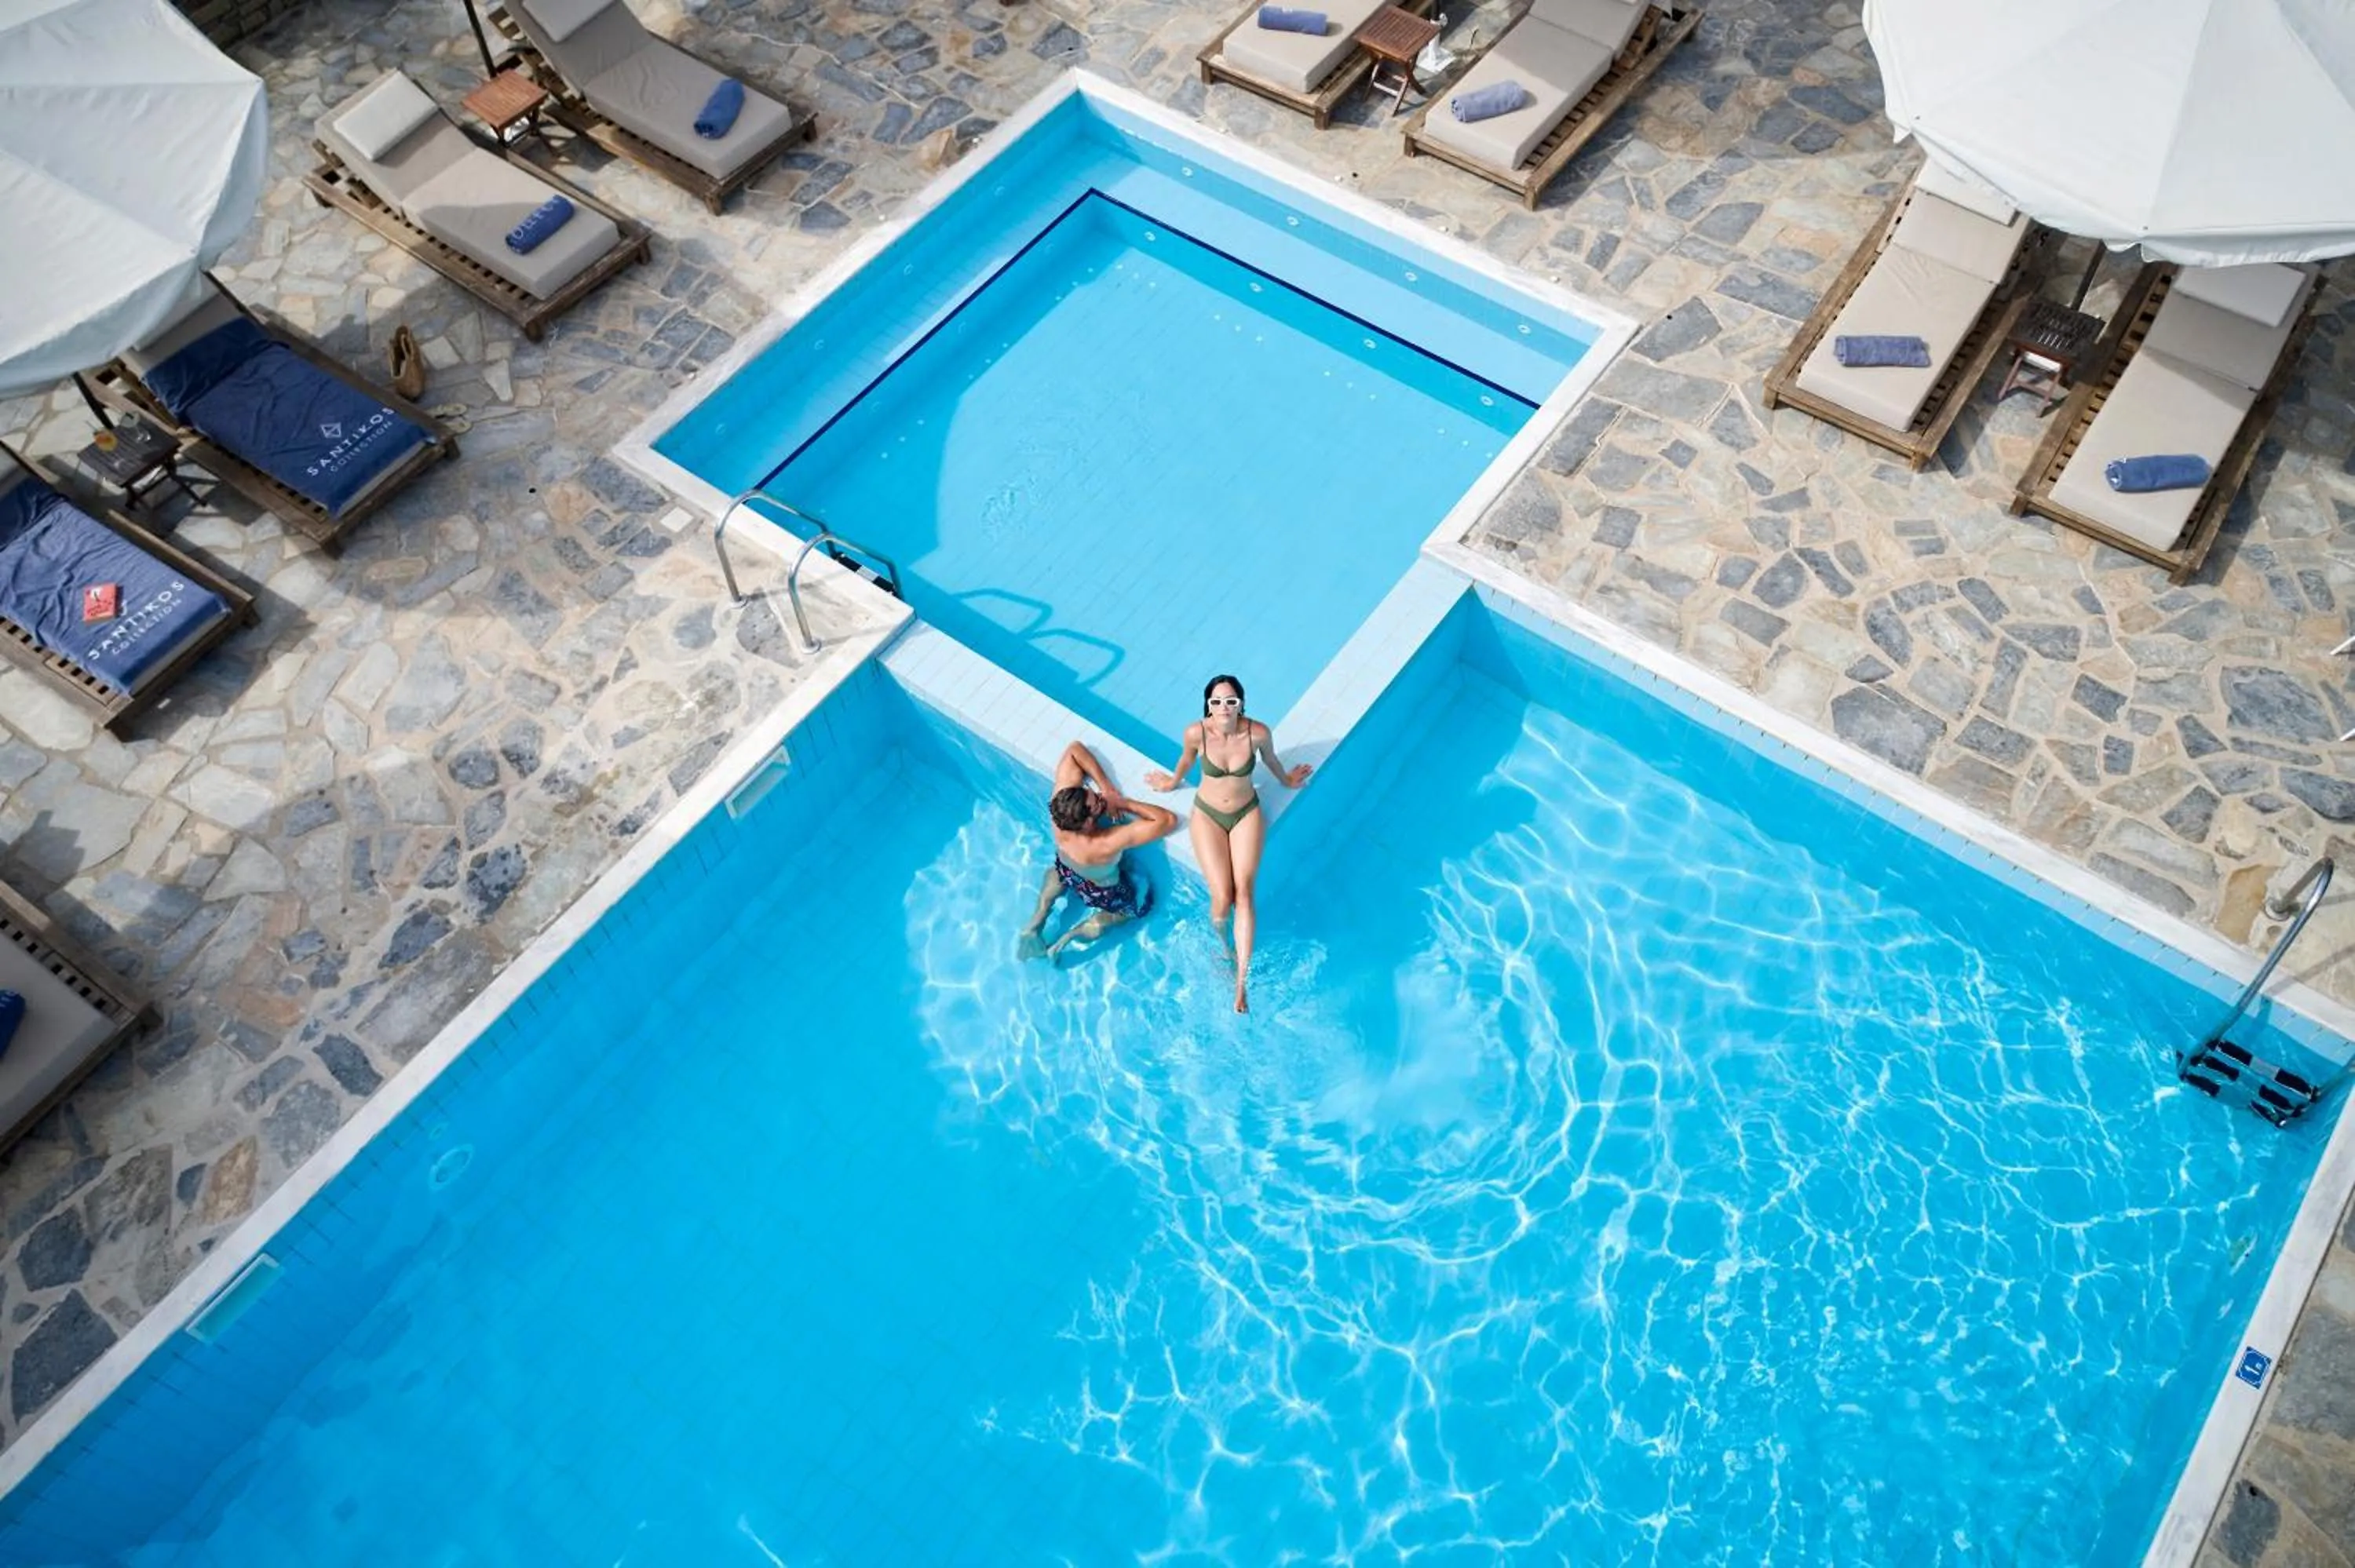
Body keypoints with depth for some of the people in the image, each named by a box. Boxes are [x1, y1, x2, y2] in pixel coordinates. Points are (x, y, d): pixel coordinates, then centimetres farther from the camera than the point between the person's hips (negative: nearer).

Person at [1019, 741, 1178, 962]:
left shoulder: (1061, 801, -37)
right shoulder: (1108, 844, -48)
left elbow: (1074, 749, -29)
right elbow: (1169, 820, -46)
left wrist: (1107, 789, -35)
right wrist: (1122, 802, -38)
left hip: (1064, 868, 5)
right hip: (1103, 891, -5)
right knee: (1143, 900, 26)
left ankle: (1035, 925, 27)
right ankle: (1074, 934, 15)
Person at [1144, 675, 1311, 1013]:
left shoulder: (1258, 732, -20)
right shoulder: (1196, 732, -21)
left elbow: (1271, 759, 4)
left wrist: (1287, 780, 23)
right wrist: (1173, 781, 22)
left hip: (1247, 813, 1)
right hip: (1208, 814, 0)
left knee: (1244, 893, -16)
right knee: (1222, 898, -15)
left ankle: (1242, 981, -12)